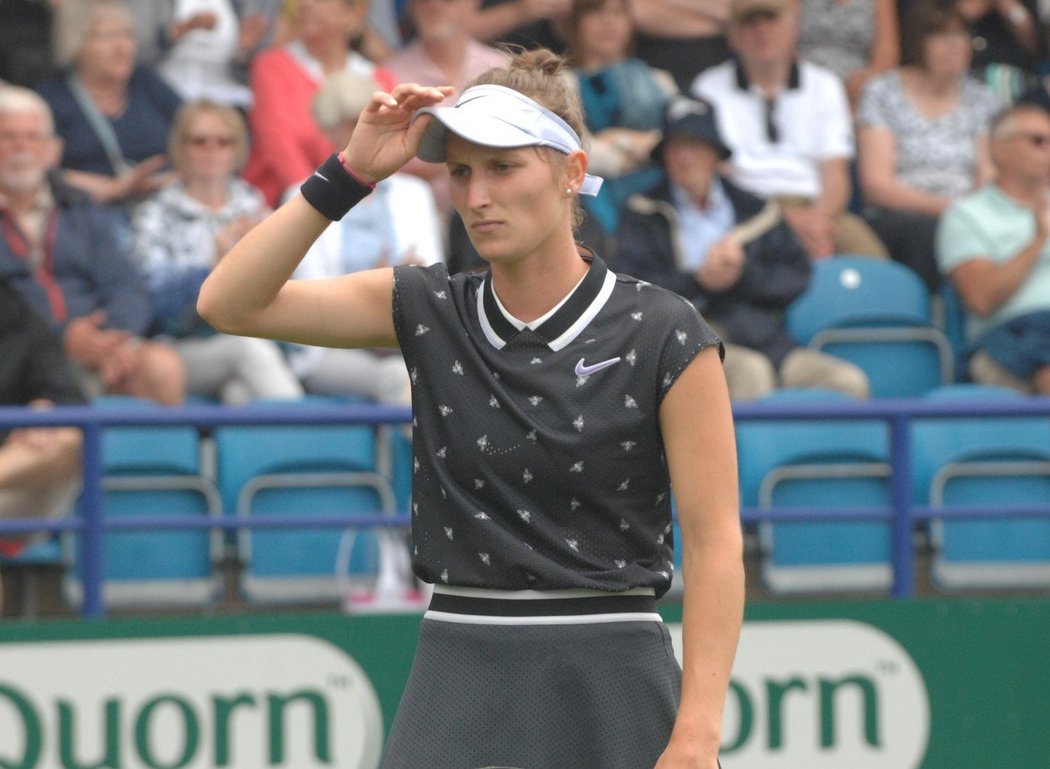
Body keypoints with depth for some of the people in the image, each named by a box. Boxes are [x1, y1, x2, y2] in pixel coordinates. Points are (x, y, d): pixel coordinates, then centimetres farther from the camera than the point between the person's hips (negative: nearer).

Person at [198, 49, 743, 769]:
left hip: (609, 698, -3)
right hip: (457, 688, 3)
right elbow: (231, 303, -1)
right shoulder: (428, 311, 6)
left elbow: (715, 545, -6)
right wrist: (350, 174, -10)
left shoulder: (663, 336, -5)